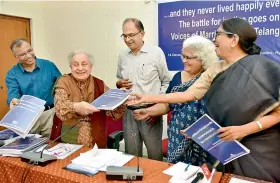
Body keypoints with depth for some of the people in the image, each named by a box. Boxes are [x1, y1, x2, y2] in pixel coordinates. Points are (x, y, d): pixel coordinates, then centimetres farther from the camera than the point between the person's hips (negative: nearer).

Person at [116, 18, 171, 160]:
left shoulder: (156, 52, -4)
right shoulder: (122, 56, 8)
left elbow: (166, 82, -1)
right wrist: (119, 84, -3)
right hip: (129, 111, 4)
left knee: (155, 154, 7)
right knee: (131, 153, 13)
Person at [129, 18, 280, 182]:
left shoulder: (264, 68, -14)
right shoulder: (215, 71, 1)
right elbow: (189, 94, -1)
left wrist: (244, 129, -22)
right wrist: (149, 98, -3)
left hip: (260, 148, -4)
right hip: (226, 146, 5)